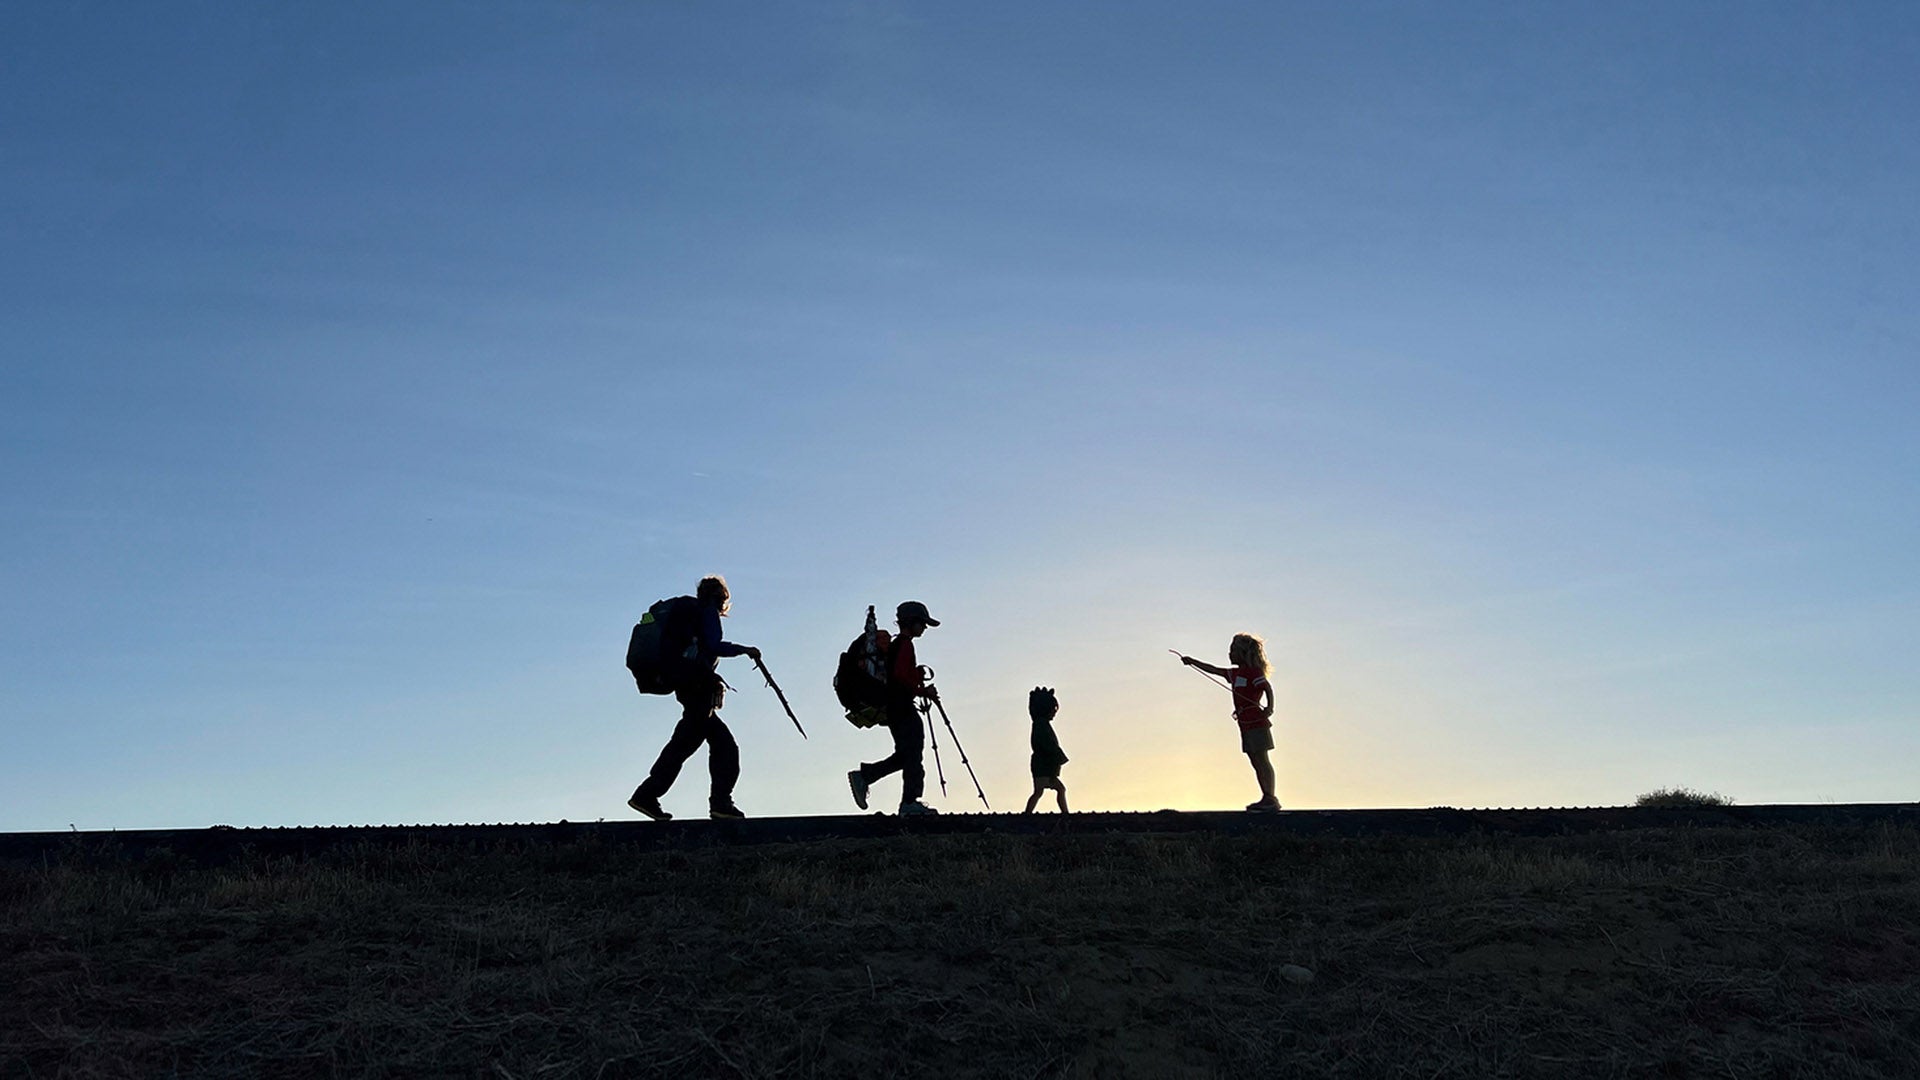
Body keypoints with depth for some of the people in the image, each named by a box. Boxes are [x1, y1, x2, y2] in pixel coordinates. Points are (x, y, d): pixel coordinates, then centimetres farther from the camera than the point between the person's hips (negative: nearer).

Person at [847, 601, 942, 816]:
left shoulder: (898, 644, 21)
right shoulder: (904, 644, -10)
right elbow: (900, 675, -21)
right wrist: (922, 691, -15)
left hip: (896, 708, 10)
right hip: (902, 708, -10)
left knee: (905, 754, 12)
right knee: (912, 753, -8)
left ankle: (863, 775, 12)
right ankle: (910, 802, -6)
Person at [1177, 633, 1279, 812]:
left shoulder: (1253, 671, -9)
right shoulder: (1235, 673, 17)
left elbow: (1267, 687, -20)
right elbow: (1213, 670, 24)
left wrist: (1269, 707, -33)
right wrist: (1193, 662, 22)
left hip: (1257, 723, -9)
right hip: (1246, 724, 9)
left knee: (1262, 760, -8)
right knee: (1255, 762, 8)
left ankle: (1271, 799, -6)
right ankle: (1266, 798, 11)